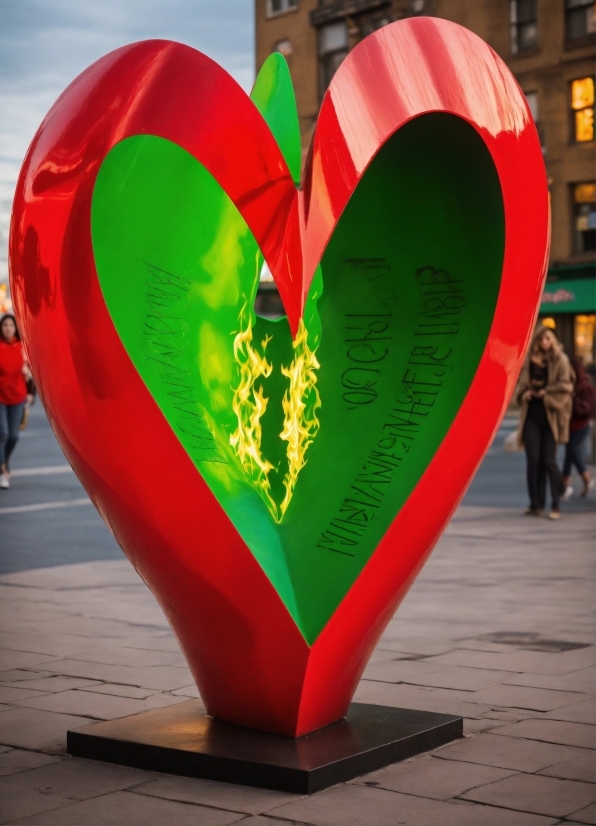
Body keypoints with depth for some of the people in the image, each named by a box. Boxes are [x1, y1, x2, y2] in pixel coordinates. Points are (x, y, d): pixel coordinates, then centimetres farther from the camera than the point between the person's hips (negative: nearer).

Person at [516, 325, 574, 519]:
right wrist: (525, 393, -3)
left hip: (551, 414, -4)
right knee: (533, 461, 1)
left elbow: (566, 385, -8)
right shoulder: (529, 360, 10)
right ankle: (535, 504, 8)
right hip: (532, 414, 4)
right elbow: (522, 384, 17)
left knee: (549, 461, -6)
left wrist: (545, 392, -10)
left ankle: (556, 505, 0)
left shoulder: (560, 360, -2)